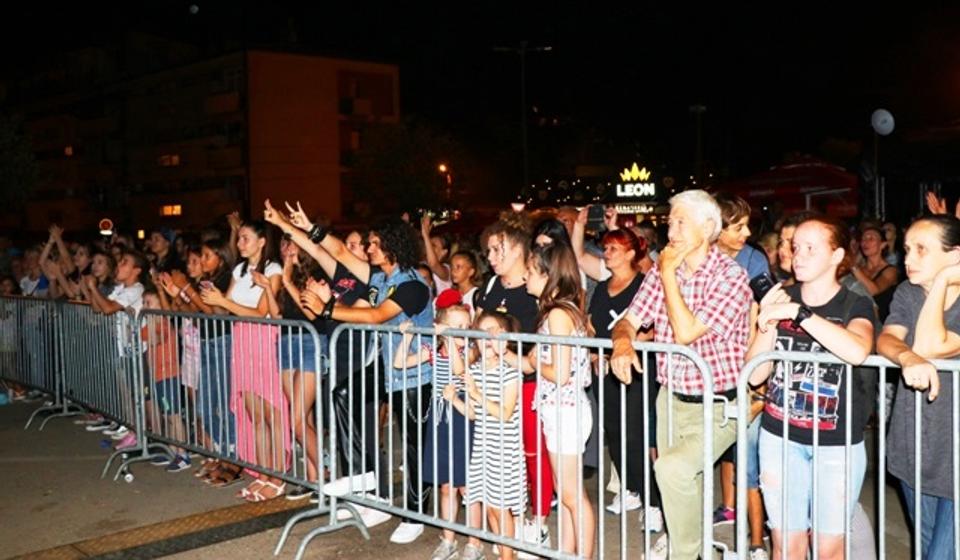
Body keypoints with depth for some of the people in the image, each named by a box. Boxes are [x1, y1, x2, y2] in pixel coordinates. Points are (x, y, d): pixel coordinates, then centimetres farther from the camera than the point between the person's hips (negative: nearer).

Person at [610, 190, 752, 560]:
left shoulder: (731, 276, -17)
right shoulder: (662, 271, 2)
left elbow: (686, 332, -25)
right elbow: (629, 321, 4)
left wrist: (669, 274, -19)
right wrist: (622, 341, -19)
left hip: (717, 408, -6)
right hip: (671, 399, 7)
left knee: (673, 469, -28)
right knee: (673, 479, 21)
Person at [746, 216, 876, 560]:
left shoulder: (856, 306, -3)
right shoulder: (778, 300, 4)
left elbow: (857, 351, -28)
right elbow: (755, 376, -1)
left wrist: (798, 312, -27)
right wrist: (767, 324, -15)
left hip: (837, 442, -2)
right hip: (780, 437, 2)